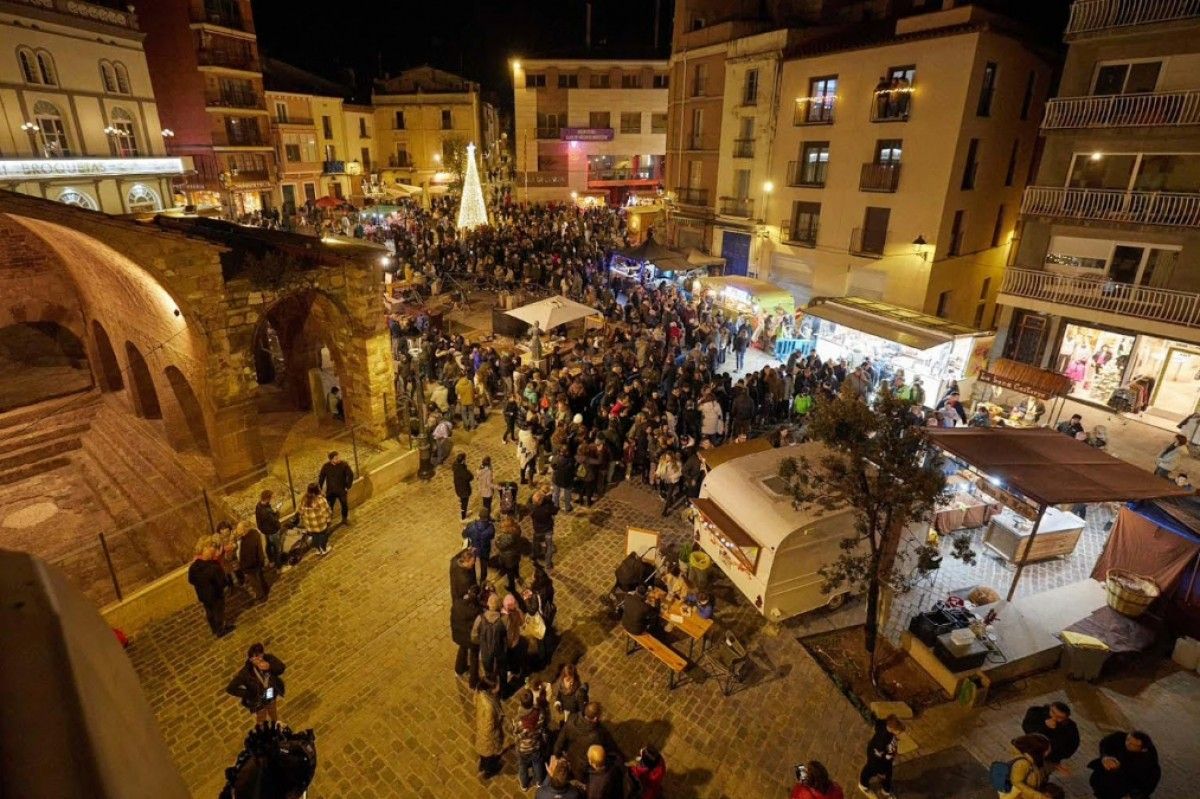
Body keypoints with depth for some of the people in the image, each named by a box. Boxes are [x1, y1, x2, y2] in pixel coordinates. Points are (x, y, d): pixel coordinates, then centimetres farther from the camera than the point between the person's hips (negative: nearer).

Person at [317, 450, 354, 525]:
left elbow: (350, 475, -9)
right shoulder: (326, 466, -16)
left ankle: (345, 518, 42)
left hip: (342, 490, 0)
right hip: (330, 491, 0)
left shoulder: (344, 464, -19)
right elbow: (321, 477, -3)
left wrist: (348, 487, -8)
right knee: (329, 506, 10)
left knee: (344, 505, 17)